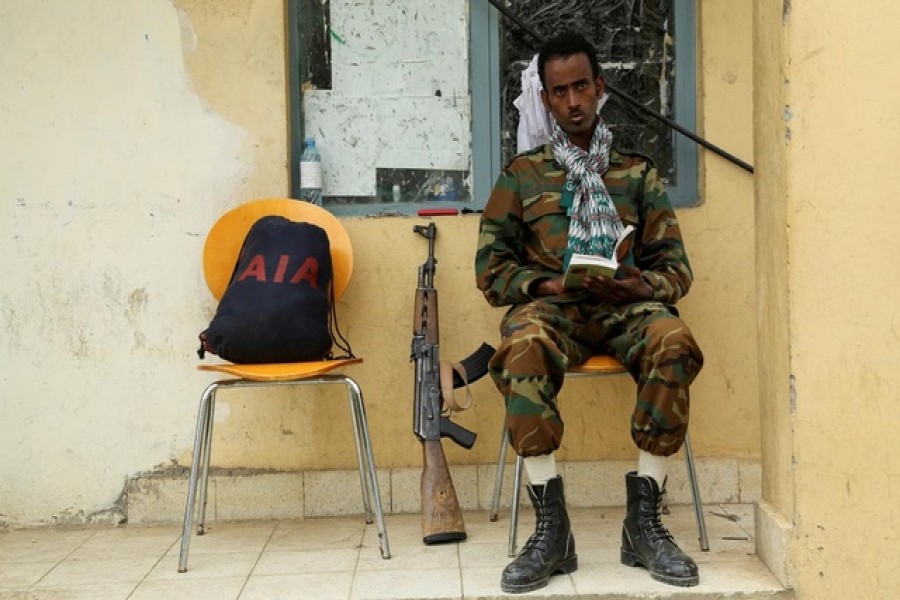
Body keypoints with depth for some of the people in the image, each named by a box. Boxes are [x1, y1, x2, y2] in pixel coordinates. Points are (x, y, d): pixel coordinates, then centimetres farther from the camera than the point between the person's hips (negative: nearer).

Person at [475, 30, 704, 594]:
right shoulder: (522, 175, 16)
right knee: (522, 346, -38)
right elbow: (491, 267, 10)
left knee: (674, 340, -35)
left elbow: (675, 265, 12)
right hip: (551, 306, -1)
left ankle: (643, 518, -27)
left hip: (625, 307, 1)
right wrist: (547, 284, -10)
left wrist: (644, 285, -11)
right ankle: (552, 526, -35)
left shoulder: (638, 172, 19)